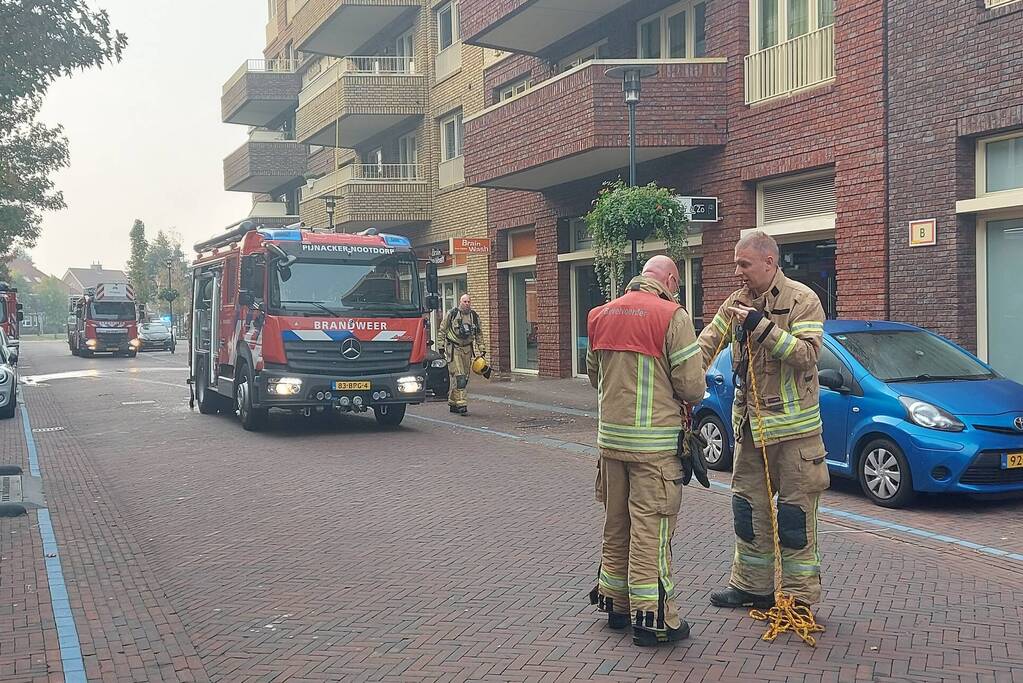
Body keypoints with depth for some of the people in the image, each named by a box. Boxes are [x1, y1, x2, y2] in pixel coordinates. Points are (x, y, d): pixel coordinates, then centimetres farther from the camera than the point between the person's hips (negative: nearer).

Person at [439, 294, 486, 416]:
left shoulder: (475, 316, 9)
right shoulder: (452, 314, -3)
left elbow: (479, 335, 16)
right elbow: (442, 330, 2)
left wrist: (482, 350, 11)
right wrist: (441, 347, 0)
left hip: (467, 349, 5)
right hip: (454, 348, -5)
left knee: (465, 378, 7)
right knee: (459, 377, -13)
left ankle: (453, 403, 19)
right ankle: (461, 405, -14)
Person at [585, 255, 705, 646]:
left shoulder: (601, 315, 8)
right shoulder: (672, 316, -12)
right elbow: (692, 386, -13)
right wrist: (687, 398, 8)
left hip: (610, 435, 6)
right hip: (655, 441, -6)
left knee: (616, 523, 17)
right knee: (650, 529, 0)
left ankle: (615, 603, 29)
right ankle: (651, 618, 6)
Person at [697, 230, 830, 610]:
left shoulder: (802, 300, -10)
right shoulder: (737, 303, 8)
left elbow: (807, 354, -21)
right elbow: (707, 344, 4)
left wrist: (763, 326, -25)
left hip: (793, 426, -7)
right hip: (750, 425, 7)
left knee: (795, 516, 0)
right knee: (749, 508, 15)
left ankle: (798, 597, 10)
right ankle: (751, 586, 28)